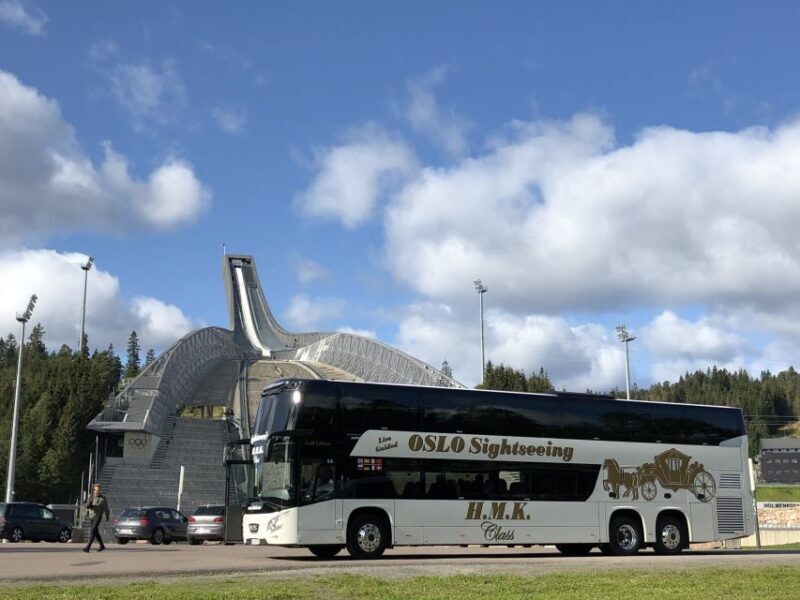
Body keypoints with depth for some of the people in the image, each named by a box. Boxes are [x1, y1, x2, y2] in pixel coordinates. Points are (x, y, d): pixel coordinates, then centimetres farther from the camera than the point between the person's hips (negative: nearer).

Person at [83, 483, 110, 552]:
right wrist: (90, 502, -25)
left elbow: (106, 508, -5)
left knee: (93, 531, -17)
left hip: (98, 516, -6)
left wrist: (107, 517, -1)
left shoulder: (103, 498, -10)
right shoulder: (91, 497, 4)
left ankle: (88, 547, -22)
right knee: (95, 532, 14)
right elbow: (87, 506, -3)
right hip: (92, 516, 6)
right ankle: (102, 546, 29)